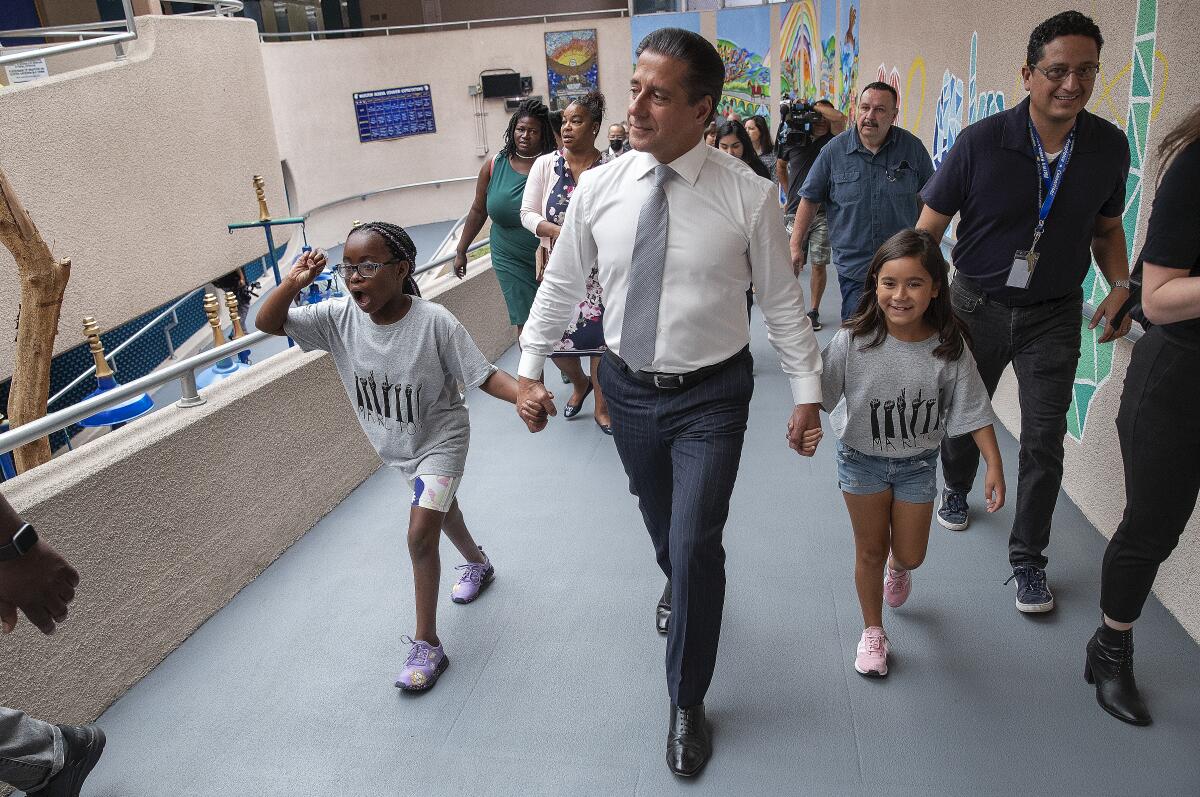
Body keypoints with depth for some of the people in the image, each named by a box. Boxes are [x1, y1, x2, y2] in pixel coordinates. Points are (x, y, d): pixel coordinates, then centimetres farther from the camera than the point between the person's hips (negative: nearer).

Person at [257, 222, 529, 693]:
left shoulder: (434, 322, -30)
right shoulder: (339, 317, -18)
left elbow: (482, 375, -26)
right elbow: (267, 323, -15)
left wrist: (524, 395, -45)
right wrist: (292, 283, -33)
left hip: (440, 438, -5)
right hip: (394, 444, 6)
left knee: (420, 536, -13)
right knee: (441, 508, 27)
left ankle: (426, 646, 4)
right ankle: (477, 563, 59)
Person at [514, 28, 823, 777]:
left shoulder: (749, 196, -15)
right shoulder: (597, 189, -7)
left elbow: (784, 301, -6)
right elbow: (560, 285, 4)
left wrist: (807, 394, -3)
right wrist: (530, 370, 4)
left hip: (711, 396, -3)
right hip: (629, 388, 3)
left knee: (696, 547, -3)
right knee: (660, 523, 23)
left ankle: (688, 706, 21)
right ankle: (680, 585, 60)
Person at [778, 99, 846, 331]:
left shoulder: (832, 140, 5)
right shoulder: (793, 138, 9)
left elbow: (840, 118, -16)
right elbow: (780, 166, 25)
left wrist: (815, 106, -3)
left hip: (824, 213, 0)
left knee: (818, 264, 3)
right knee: (792, 264, -1)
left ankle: (814, 311, 13)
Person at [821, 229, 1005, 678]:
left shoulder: (949, 347, -18)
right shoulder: (854, 341, -22)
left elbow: (973, 411, -9)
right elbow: (820, 392, -11)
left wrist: (995, 466, -10)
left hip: (917, 462, 1)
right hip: (862, 459, -1)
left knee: (910, 554, 14)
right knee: (870, 551, 12)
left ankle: (898, 568, 54)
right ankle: (872, 630, 35)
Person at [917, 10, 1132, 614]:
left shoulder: (1109, 146, -5)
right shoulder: (982, 142, -16)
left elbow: (1106, 227, 9)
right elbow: (929, 226, -10)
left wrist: (1120, 286, -7)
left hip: (1054, 315, 2)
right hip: (976, 306, -1)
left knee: (1044, 440, 2)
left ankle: (1028, 559, 19)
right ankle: (956, 490, 48)